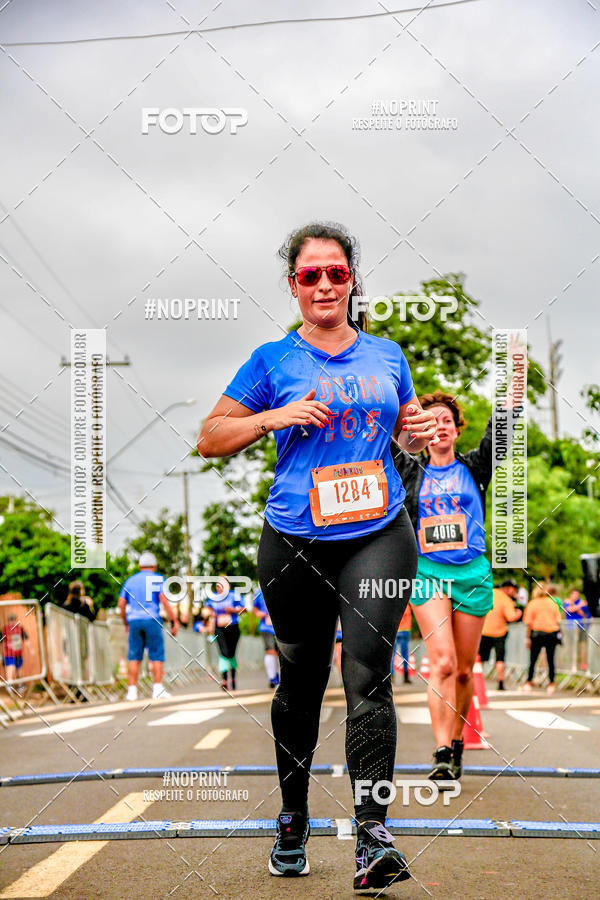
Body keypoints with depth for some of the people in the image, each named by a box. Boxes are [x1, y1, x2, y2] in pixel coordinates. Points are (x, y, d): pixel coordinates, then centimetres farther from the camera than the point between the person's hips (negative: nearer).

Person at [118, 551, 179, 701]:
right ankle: (157, 689, -6)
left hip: (134, 621, 4)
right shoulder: (157, 579, 3)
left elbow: (121, 604, 12)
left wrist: (126, 624, 22)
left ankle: (132, 690, 2)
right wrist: (174, 621, -6)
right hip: (152, 620, -3)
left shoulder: (130, 580, 15)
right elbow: (164, 600, -8)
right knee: (157, 655, 0)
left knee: (134, 657, 6)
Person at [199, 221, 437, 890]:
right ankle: (292, 818, 29)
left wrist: (420, 433, 2)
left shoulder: (387, 356, 12)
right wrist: (275, 417, -11)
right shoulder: (273, 362, 4)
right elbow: (209, 439, 4)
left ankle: (373, 836, -16)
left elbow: (407, 428, 26)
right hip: (296, 544, 0)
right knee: (301, 682, 10)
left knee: (368, 676, -13)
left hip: (379, 536, 1)